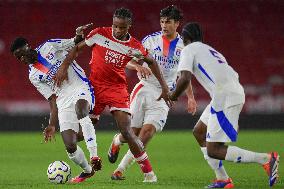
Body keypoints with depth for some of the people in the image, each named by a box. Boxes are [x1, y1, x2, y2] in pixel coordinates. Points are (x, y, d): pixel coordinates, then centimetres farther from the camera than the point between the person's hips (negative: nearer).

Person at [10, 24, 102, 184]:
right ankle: (87, 170, 18)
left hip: (81, 88, -4)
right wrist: (52, 125, 5)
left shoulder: (49, 47, 7)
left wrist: (79, 36, -13)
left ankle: (94, 156, -42)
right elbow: (52, 99, 14)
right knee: (70, 147, -10)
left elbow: (76, 44, 10)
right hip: (63, 103, 4)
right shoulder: (34, 77, 15)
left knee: (80, 109, -39)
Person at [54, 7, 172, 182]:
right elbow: (77, 48, 4)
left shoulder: (134, 47, -5)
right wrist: (64, 67, -8)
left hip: (117, 88, -2)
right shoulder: (100, 34, -7)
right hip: (94, 87, 2)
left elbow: (151, 62, 12)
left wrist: (164, 86, 9)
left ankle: (148, 173, -5)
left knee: (126, 131, -14)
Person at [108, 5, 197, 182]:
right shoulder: (151, 40, 1)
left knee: (148, 131, -17)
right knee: (132, 133, -2)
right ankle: (117, 141, 37)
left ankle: (121, 169, -8)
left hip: (165, 94, 1)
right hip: (145, 88, -1)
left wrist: (191, 97, 18)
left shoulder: (183, 46, 8)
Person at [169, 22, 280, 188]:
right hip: (237, 92, 9)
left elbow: (185, 78, -11)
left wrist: (173, 95, 9)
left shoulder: (189, 49, 6)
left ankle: (266, 159, -14)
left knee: (213, 151, -5)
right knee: (199, 132, 22)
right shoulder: (211, 51, 30)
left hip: (224, 96, -9)